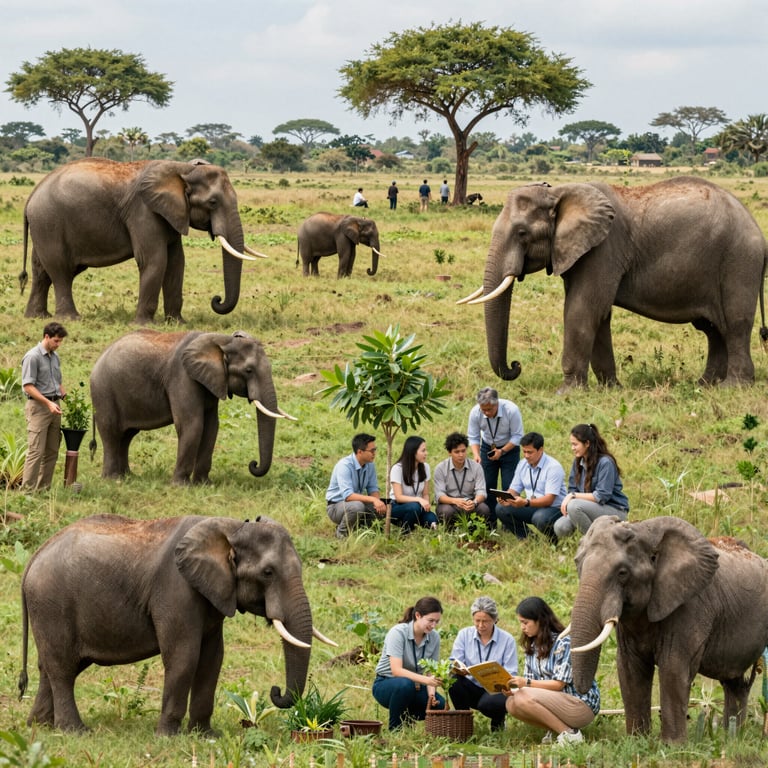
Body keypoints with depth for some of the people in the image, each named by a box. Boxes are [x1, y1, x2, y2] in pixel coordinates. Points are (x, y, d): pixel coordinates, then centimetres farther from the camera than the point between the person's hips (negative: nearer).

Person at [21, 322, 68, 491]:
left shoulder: (55, 356, 15)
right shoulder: (33, 357, -11)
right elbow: (28, 386, -16)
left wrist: (66, 397, 8)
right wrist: (48, 403, -22)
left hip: (53, 407, 8)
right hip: (38, 407, -8)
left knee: (52, 451, 7)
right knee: (36, 451, -11)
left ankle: (44, 489, 12)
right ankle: (28, 489, -11)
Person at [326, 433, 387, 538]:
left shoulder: (370, 465, -2)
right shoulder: (344, 466, -25)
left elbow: (373, 489, 5)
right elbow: (348, 495, -33)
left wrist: (378, 501, -20)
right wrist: (373, 499, -43)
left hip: (356, 503, 7)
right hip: (336, 506, -7)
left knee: (383, 509, -15)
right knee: (357, 506, -38)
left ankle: (359, 526, 8)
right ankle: (341, 532, -11)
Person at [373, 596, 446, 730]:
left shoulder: (434, 637, -4)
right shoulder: (398, 632, -21)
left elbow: (431, 673, -3)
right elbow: (396, 670, -31)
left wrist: (431, 693, -24)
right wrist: (425, 680, -44)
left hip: (415, 685, 5)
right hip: (386, 683, -5)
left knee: (440, 705, -22)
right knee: (406, 684, -40)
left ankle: (408, 718, 9)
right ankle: (395, 729, -18)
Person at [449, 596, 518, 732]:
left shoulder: (507, 640, -5)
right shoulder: (464, 634, 1)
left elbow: (511, 675, -8)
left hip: (495, 690, -2)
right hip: (471, 688, 2)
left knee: (489, 703, -37)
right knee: (454, 680, -30)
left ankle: (498, 720, 3)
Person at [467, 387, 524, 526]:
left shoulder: (511, 410, -29)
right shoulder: (475, 413, -22)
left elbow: (517, 436, -20)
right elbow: (473, 438, -13)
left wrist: (502, 451, -29)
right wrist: (476, 455, -29)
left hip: (509, 448, -3)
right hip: (488, 449, 3)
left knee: (509, 488, -10)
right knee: (487, 486, 0)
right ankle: (489, 523, 9)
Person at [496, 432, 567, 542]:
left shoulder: (553, 467, -17)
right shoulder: (522, 465, 5)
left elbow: (549, 499, -24)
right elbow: (514, 490, 9)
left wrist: (526, 503, -39)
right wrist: (507, 498, -17)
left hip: (554, 507, -6)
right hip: (532, 508, 6)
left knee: (540, 518, -39)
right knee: (501, 508, -12)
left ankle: (554, 541, -7)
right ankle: (524, 537, 4)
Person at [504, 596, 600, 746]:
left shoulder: (564, 642, -14)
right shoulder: (532, 647, 11)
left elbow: (559, 684, -19)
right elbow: (529, 680, 8)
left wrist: (527, 683, -29)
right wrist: (512, 690, -14)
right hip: (556, 702, 8)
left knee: (524, 699, -27)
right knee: (511, 703, -13)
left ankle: (570, 733, -17)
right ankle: (554, 729, 0)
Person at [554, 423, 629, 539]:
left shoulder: (605, 462, -18)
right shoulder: (578, 461, 5)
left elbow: (602, 496, -21)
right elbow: (572, 489, 8)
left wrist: (573, 496, -23)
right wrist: (567, 500, -14)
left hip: (615, 511, -7)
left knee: (574, 506, -32)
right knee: (560, 527, -16)